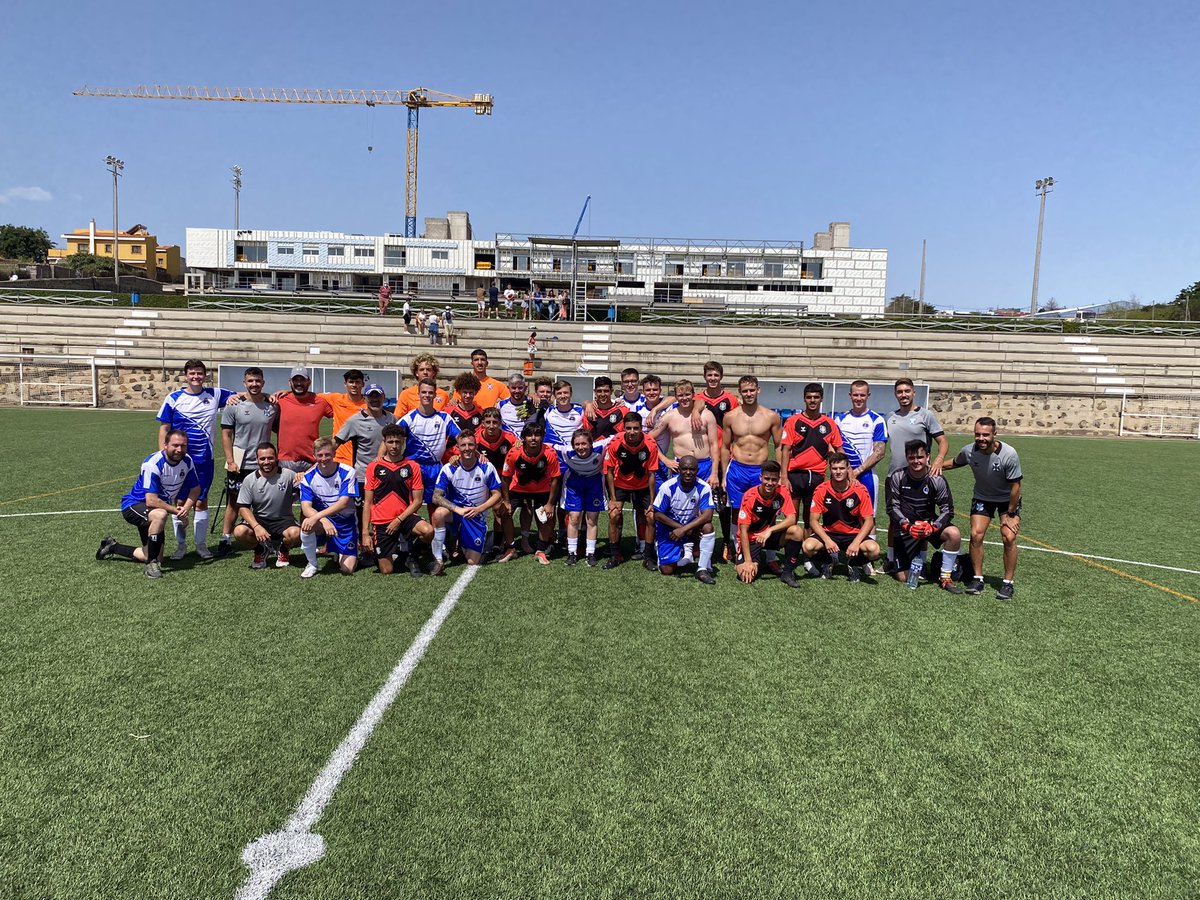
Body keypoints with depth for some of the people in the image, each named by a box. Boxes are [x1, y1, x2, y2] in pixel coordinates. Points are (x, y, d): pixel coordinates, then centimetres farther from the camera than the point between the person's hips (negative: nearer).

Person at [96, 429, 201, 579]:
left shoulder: (187, 461, -9)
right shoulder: (152, 464, -28)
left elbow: (195, 489, 1)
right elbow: (151, 501, -33)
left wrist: (186, 508, -18)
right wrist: (176, 511, -25)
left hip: (153, 511, 7)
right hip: (134, 505, -7)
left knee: (156, 558, 9)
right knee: (160, 515, -41)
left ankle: (112, 547, 35)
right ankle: (152, 564, -25)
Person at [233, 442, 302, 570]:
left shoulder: (287, 475, -7)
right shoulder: (249, 480, -3)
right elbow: (243, 507, -4)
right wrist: (256, 527, -19)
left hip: (283, 519, -2)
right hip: (258, 519, 2)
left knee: (295, 533, -34)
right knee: (239, 532, -28)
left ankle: (282, 549, 7)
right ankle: (262, 549, 8)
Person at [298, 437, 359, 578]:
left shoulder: (347, 473, -15)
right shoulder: (308, 477, -7)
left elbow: (343, 503, -23)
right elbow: (306, 507, -16)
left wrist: (316, 516, -35)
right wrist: (324, 520, -36)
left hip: (345, 522, -2)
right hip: (321, 519, 2)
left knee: (347, 569, -11)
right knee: (306, 525, -35)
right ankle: (312, 564, -9)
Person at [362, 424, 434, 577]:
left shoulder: (412, 467, 3)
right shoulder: (374, 467, 2)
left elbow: (418, 500, 0)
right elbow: (367, 503, 3)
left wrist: (399, 520, -12)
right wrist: (365, 533, -3)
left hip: (405, 517, 1)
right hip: (381, 523, 0)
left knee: (428, 531, -31)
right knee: (386, 571, -7)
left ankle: (409, 555, 0)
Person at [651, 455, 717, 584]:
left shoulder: (703, 487, -16)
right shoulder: (668, 487, -19)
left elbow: (707, 515, -25)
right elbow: (657, 515, -15)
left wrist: (684, 529, -35)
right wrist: (684, 529, -20)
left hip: (691, 525, 1)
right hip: (669, 528, -1)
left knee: (707, 527, -31)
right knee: (667, 570, -8)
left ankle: (703, 569, -19)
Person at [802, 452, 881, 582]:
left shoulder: (860, 490, -11)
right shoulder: (821, 490, -10)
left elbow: (869, 520, -9)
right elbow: (813, 520, -9)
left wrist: (856, 542, -23)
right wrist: (827, 540, -24)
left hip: (854, 535, 0)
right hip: (829, 534, 0)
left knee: (873, 549, -30)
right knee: (808, 546, -29)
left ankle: (854, 565, 6)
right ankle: (827, 562, 7)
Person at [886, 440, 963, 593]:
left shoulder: (937, 480, -10)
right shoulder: (897, 477, -10)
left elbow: (947, 510, -10)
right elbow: (892, 507, -10)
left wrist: (933, 527, -28)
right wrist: (907, 526, -27)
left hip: (929, 524, 0)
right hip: (905, 528, 0)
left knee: (954, 534, -33)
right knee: (902, 578, -4)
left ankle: (945, 578, -14)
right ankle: (919, 559, 32)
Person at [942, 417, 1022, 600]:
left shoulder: (1009, 454, -29)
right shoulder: (969, 451, -20)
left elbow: (1015, 486, -19)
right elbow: (954, 463, 6)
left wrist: (1010, 515, -15)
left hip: (1008, 499, -2)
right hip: (982, 497, 3)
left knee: (1009, 537, -15)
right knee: (976, 534, -11)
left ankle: (1007, 583, 0)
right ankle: (977, 579, 5)